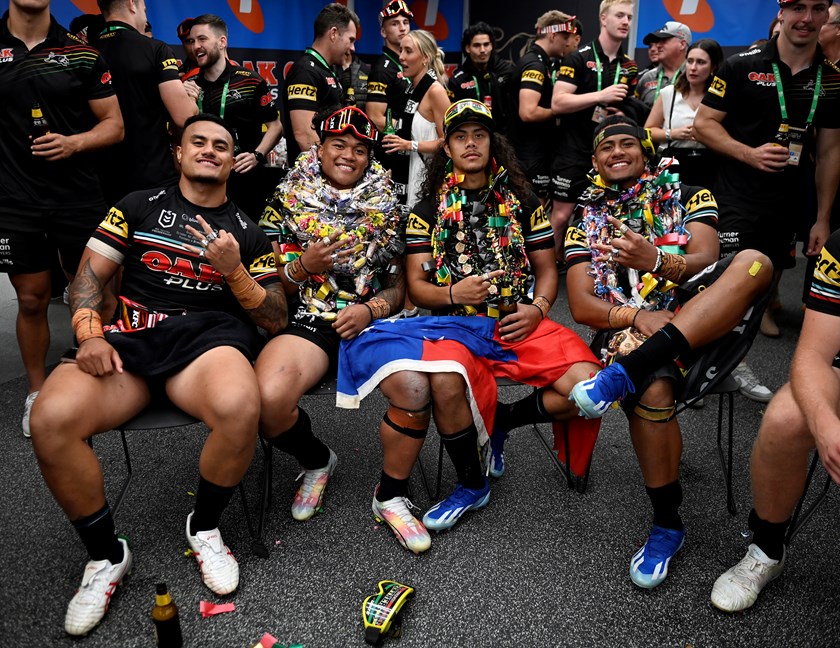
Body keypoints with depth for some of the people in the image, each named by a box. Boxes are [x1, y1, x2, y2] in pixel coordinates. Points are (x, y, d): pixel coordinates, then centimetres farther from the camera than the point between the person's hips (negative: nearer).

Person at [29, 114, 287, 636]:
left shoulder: (248, 233, 17)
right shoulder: (140, 206, 19)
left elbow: (276, 321, 11)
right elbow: (89, 277, 13)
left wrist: (234, 272, -5)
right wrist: (90, 334, -6)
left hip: (208, 334, -1)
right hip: (131, 335, 1)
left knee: (240, 408, -37)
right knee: (52, 420, -29)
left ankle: (204, 528, -4)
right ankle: (106, 555, -2)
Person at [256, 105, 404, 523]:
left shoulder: (386, 207, 15)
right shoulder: (288, 202, 10)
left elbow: (399, 286, 14)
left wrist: (370, 309, -8)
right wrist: (303, 267, -12)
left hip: (370, 322, 1)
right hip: (307, 323, -1)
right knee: (267, 402, -31)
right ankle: (316, 461, 7)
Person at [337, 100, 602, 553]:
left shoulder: (523, 203, 16)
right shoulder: (429, 209, 11)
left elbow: (546, 268, 15)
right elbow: (416, 285, 6)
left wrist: (537, 308, -6)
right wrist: (453, 294, -16)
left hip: (519, 322, 2)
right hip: (454, 324, -2)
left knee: (586, 384, -23)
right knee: (445, 382, -36)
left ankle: (495, 425, 4)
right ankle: (472, 486, -8)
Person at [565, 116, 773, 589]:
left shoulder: (689, 196, 15)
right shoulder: (588, 222, 16)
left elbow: (706, 260, -3)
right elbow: (582, 305, 5)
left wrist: (656, 260, -25)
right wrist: (637, 317, -15)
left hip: (699, 318, 1)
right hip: (627, 328, 0)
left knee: (754, 262, -28)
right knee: (653, 391, -35)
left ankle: (624, 373, -39)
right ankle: (667, 524, -12)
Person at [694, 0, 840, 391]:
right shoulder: (741, 67, -5)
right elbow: (703, 124, -5)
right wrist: (750, 154, -19)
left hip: (788, 201, 5)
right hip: (736, 197, -4)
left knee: (769, 276, 12)